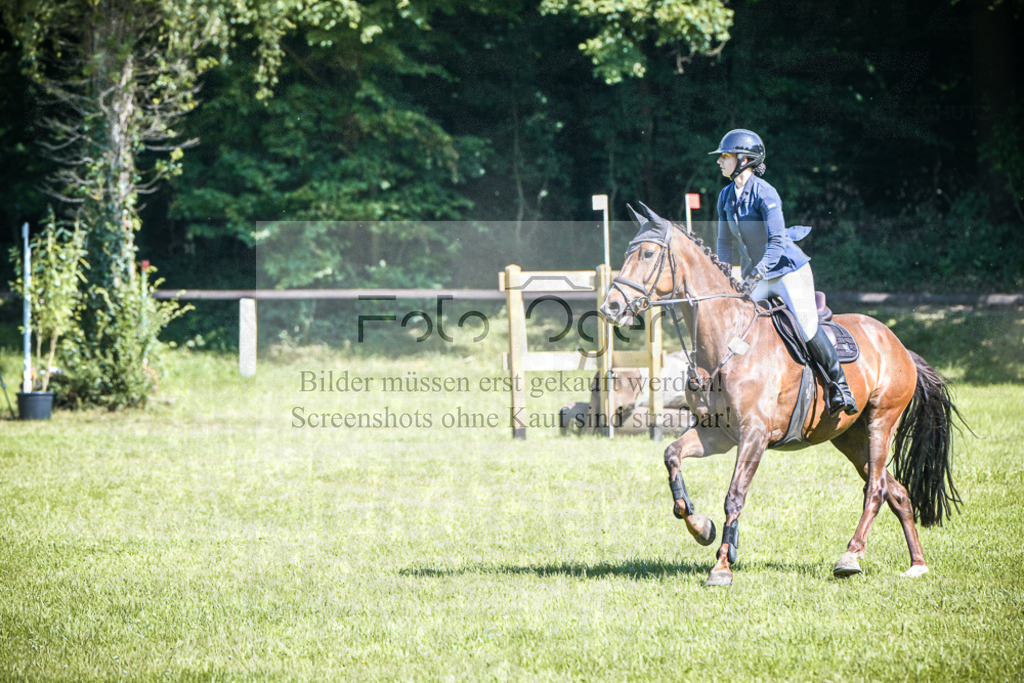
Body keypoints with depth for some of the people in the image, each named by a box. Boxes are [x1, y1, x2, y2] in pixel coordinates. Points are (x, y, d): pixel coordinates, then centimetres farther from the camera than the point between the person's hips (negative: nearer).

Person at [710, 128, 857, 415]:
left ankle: (839, 384, 5)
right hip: (755, 275, 7)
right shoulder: (726, 196, 3)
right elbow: (726, 242, 11)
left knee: (807, 330, -12)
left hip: (788, 270, -7)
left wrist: (756, 275, -35)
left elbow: (777, 241, -26)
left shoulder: (764, 193, -20)